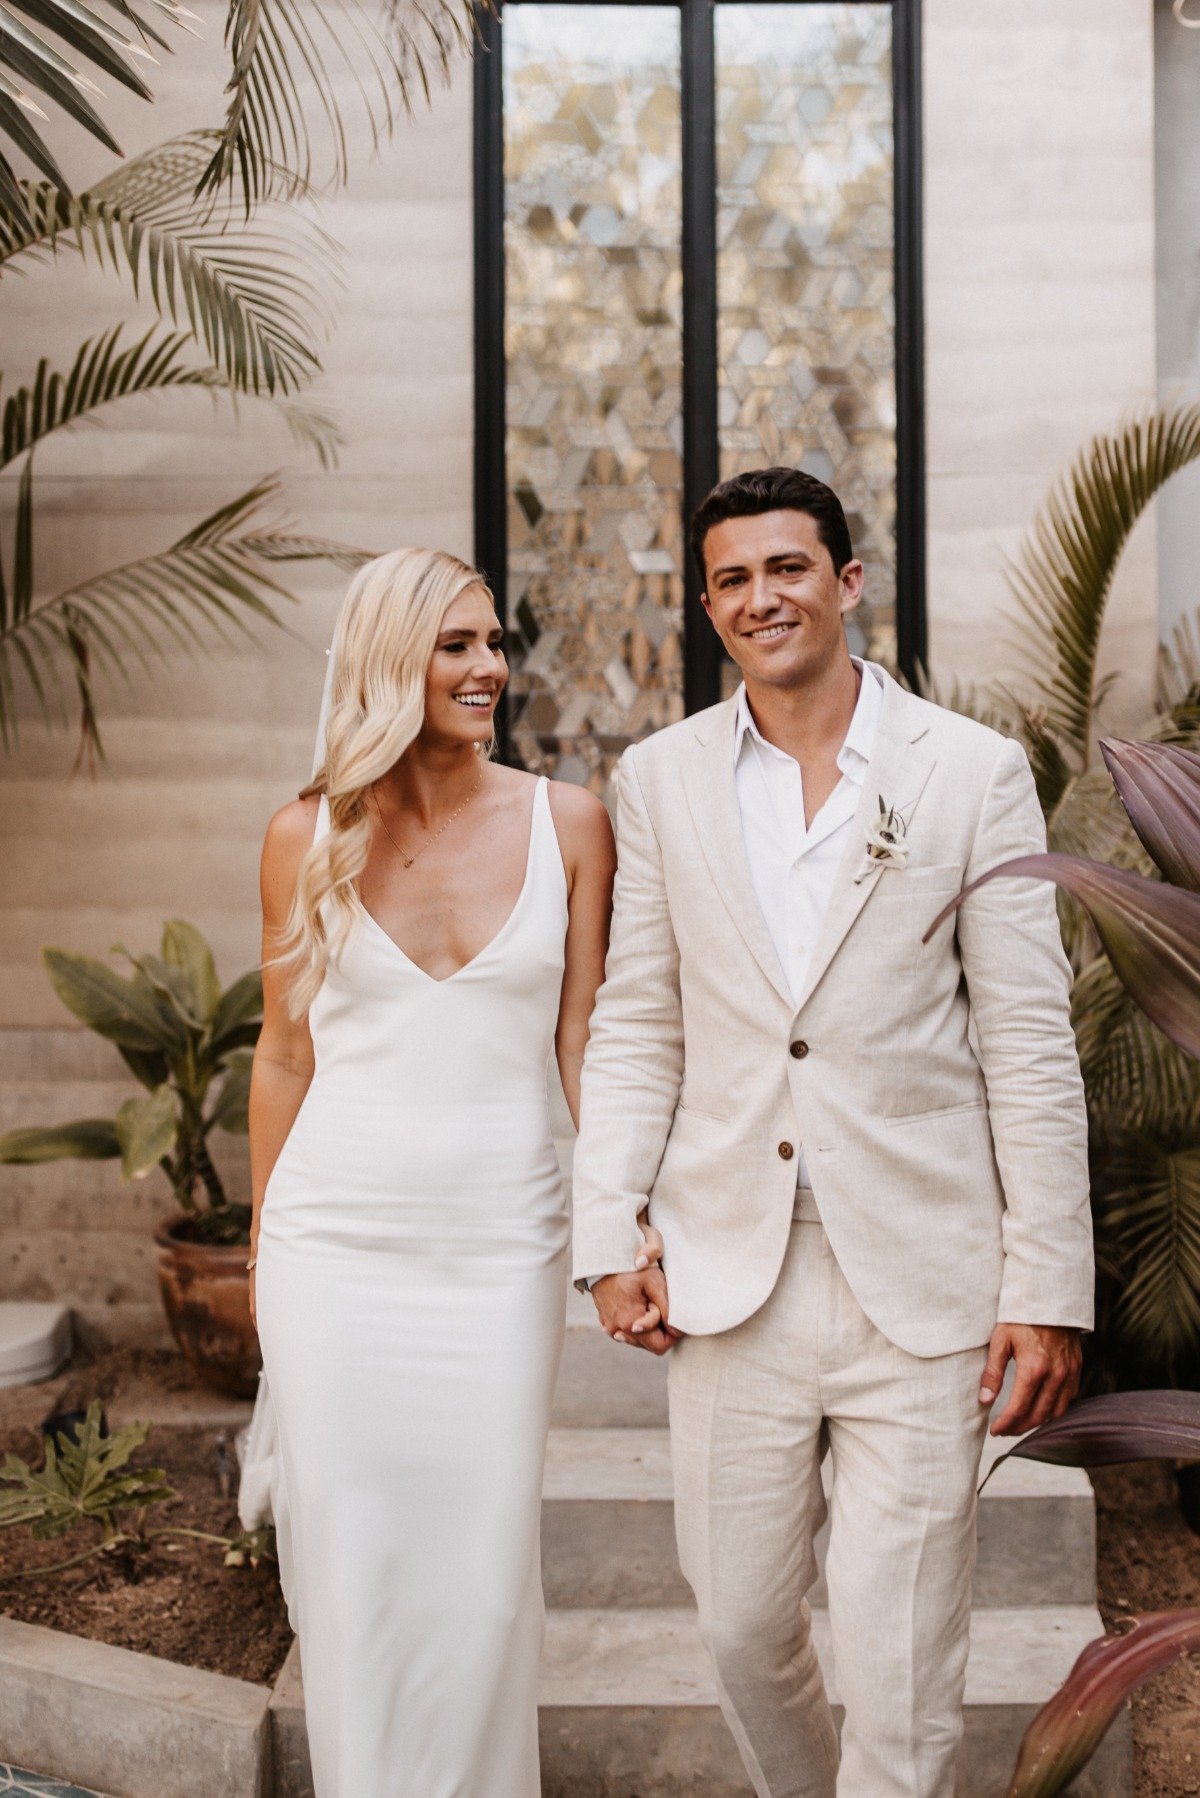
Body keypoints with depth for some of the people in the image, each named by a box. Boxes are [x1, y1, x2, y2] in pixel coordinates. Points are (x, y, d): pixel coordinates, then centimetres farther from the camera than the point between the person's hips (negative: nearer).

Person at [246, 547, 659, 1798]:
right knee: (350, 1555, 7)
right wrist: (263, 1241, 13)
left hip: (502, 1240, 0)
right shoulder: (307, 836, 1)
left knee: (481, 1563, 6)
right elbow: (285, 1053, 9)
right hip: (335, 1237, 0)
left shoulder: (565, 823, 0)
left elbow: (585, 1038, 4)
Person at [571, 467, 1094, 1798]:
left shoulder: (975, 774, -2)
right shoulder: (660, 779, 6)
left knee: (900, 1679, 2)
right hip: (730, 1278, 3)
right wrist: (607, 1237, 0)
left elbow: (1030, 1048, -2)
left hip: (922, 1283, -2)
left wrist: (1049, 1288, -5)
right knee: (742, 1628, 17)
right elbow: (634, 1028, 8)